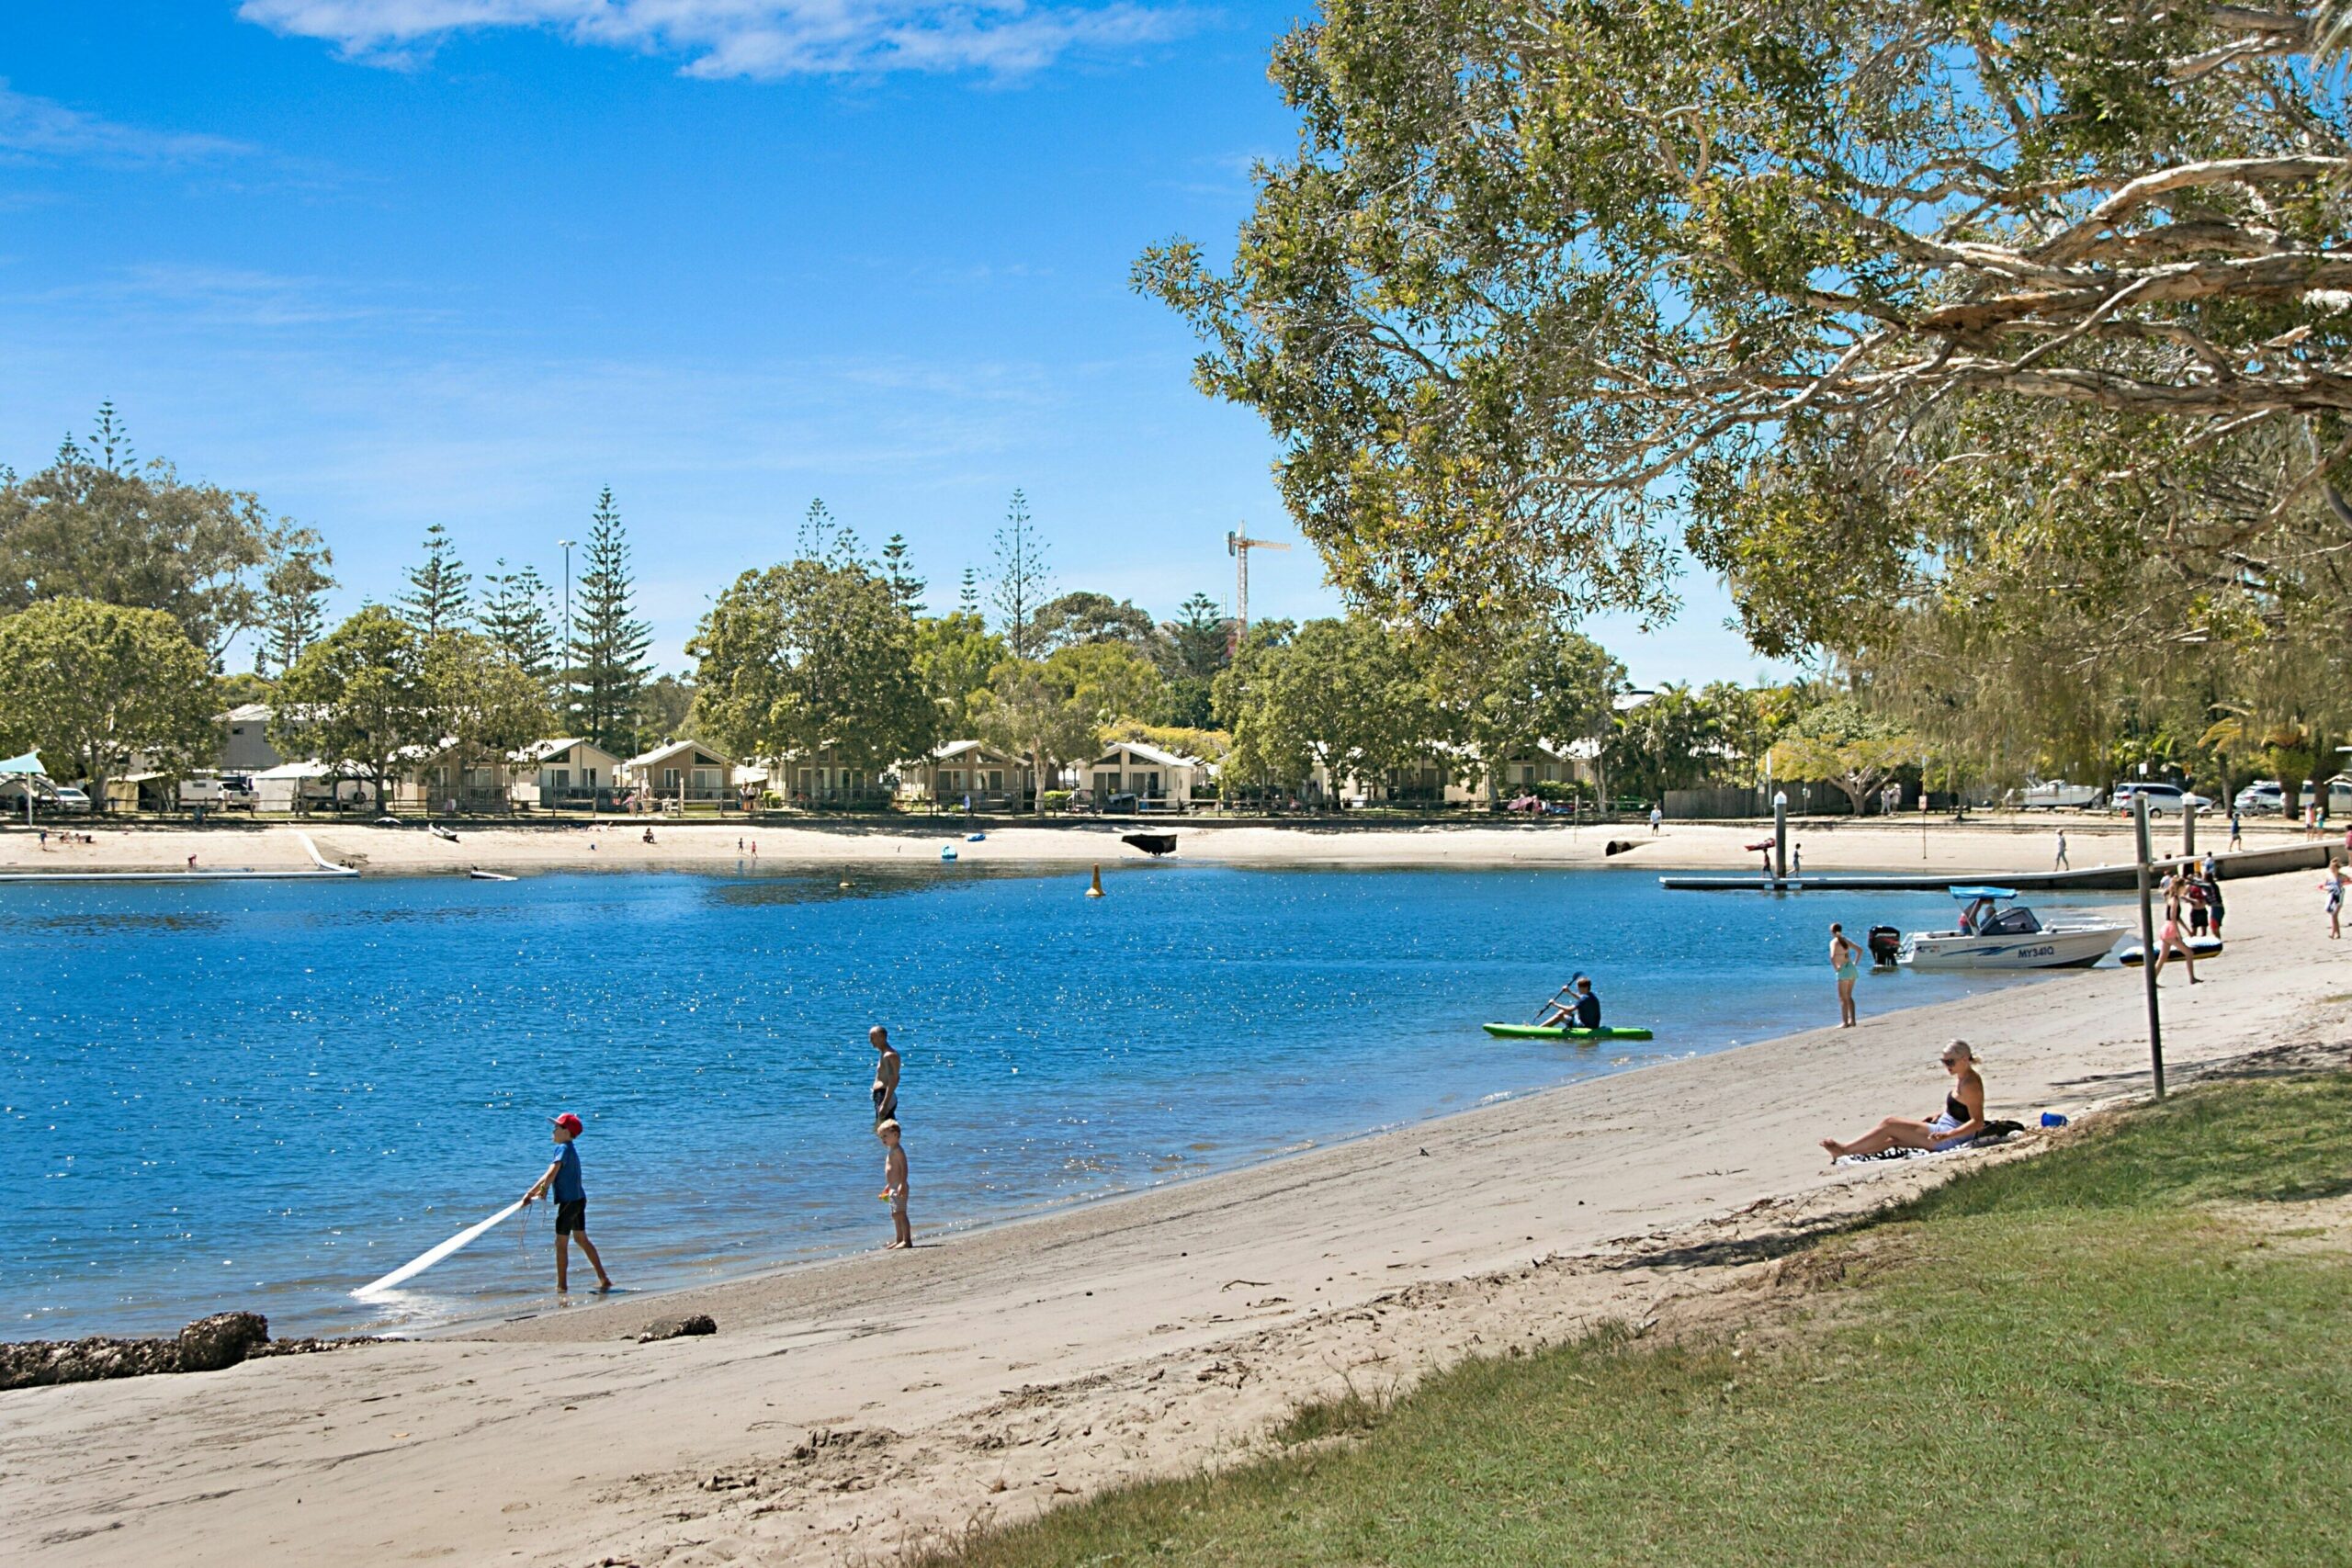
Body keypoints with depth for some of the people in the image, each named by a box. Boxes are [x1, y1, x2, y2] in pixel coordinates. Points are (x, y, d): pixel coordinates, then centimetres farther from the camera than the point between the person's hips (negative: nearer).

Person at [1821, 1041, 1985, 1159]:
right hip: (1944, 1131, 10)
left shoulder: (1970, 1084, -21)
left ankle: (1844, 1150, -2)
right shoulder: (1961, 1078, 9)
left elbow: (1978, 1123, -25)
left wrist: (1947, 1135, -34)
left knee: (1889, 1124, -8)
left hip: (1953, 1138, -10)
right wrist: (1940, 1114, 11)